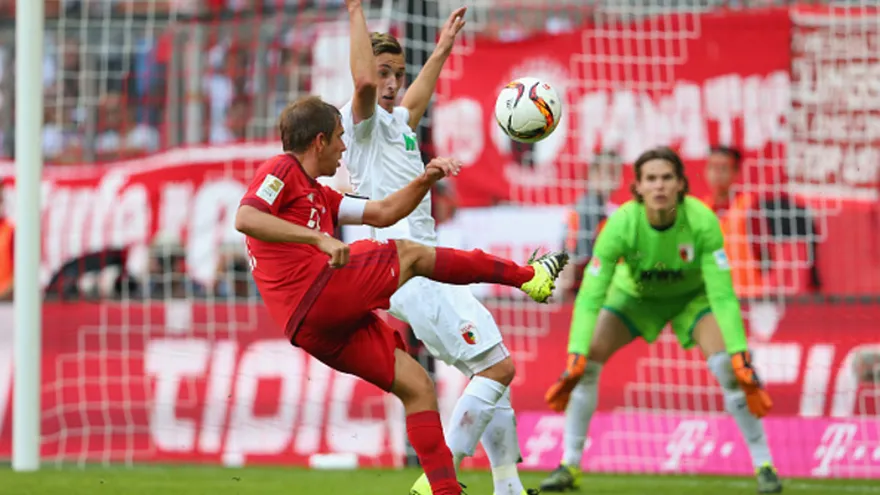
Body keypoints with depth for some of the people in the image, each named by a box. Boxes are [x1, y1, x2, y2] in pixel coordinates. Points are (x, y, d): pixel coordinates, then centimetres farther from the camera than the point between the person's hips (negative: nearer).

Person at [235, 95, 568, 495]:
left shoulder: (317, 194, 30)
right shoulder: (281, 170, 1)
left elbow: (382, 213, 32)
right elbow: (244, 218, -18)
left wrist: (425, 180, 17)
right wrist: (319, 238, -25)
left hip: (326, 328, 10)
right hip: (317, 291, -10)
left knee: (416, 385, 6)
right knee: (410, 255, 1)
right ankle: (527, 276, 15)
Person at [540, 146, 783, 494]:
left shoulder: (702, 221, -33)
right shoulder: (621, 224, -33)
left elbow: (722, 295, -31)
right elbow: (590, 296, -31)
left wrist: (740, 356, -36)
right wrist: (575, 357, -38)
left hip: (692, 294, -1)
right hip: (635, 295, 1)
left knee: (728, 369, -22)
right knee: (585, 365, -16)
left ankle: (764, 465, -8)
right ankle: (570, 466, -1)